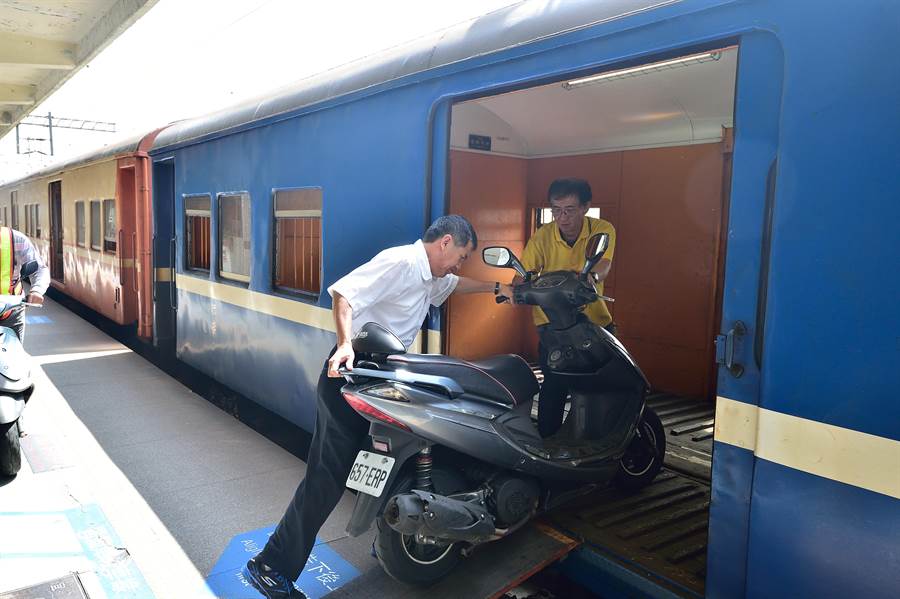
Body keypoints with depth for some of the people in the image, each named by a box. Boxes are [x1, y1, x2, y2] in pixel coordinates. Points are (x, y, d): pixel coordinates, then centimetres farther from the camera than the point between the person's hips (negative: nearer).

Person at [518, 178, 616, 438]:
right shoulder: (542, 236, -6)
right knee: (555, 384, -8)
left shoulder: (602, 230, -6)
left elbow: (603, 264, -24)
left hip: (595, 320, 1)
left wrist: (591, 276, -48)